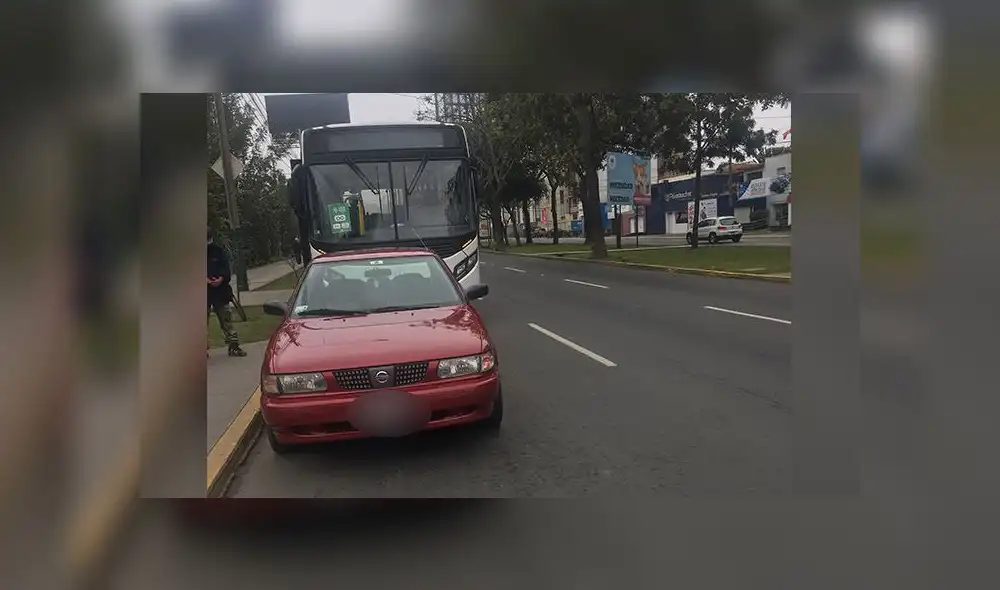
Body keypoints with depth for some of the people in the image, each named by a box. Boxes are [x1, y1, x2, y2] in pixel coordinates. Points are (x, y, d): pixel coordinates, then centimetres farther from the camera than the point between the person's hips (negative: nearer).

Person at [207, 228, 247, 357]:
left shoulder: (218, 250, 3)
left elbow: (226, 269, 2)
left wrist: (221, 278, -15)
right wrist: (207, 280, -19)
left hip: (220, 292, 1)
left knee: (226, 319, 4)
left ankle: (233, 345, 7)